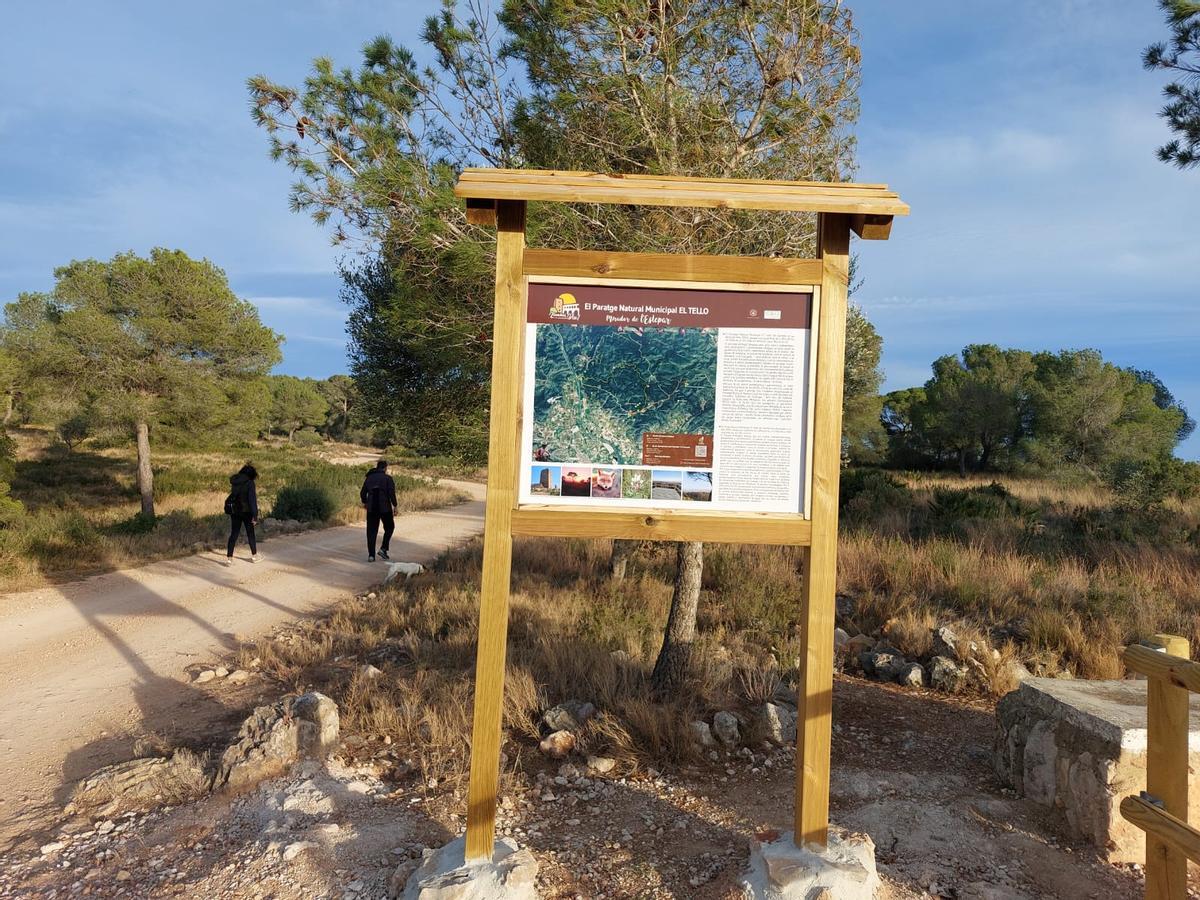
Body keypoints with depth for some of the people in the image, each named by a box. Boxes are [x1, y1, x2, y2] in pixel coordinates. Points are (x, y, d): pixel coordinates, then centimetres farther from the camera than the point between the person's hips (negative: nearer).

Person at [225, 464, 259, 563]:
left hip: (234, 511, 5)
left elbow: (233, 495, 14)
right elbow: (252, 499, -18)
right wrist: (255, 515, -16)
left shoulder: (234, 481, 3)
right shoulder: (249, 483, -15)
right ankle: (254, 556, 22)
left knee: (233, 534, 8)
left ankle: (229, 558, 2)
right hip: (246, 511, -5)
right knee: (250, 533, 11)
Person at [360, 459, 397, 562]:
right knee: (389, 527, 17)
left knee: (371, 531, 7)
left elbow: (362, 493, 10)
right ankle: (383, 548, 5)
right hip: (385, 508, -3)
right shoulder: (387, 478, -7)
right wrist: (394, 505, -3)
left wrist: (364, 502, 27)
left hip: (371, 508, 3)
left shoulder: (369, 477, 7)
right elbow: (392, 493, -14)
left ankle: (371, 555, 2)